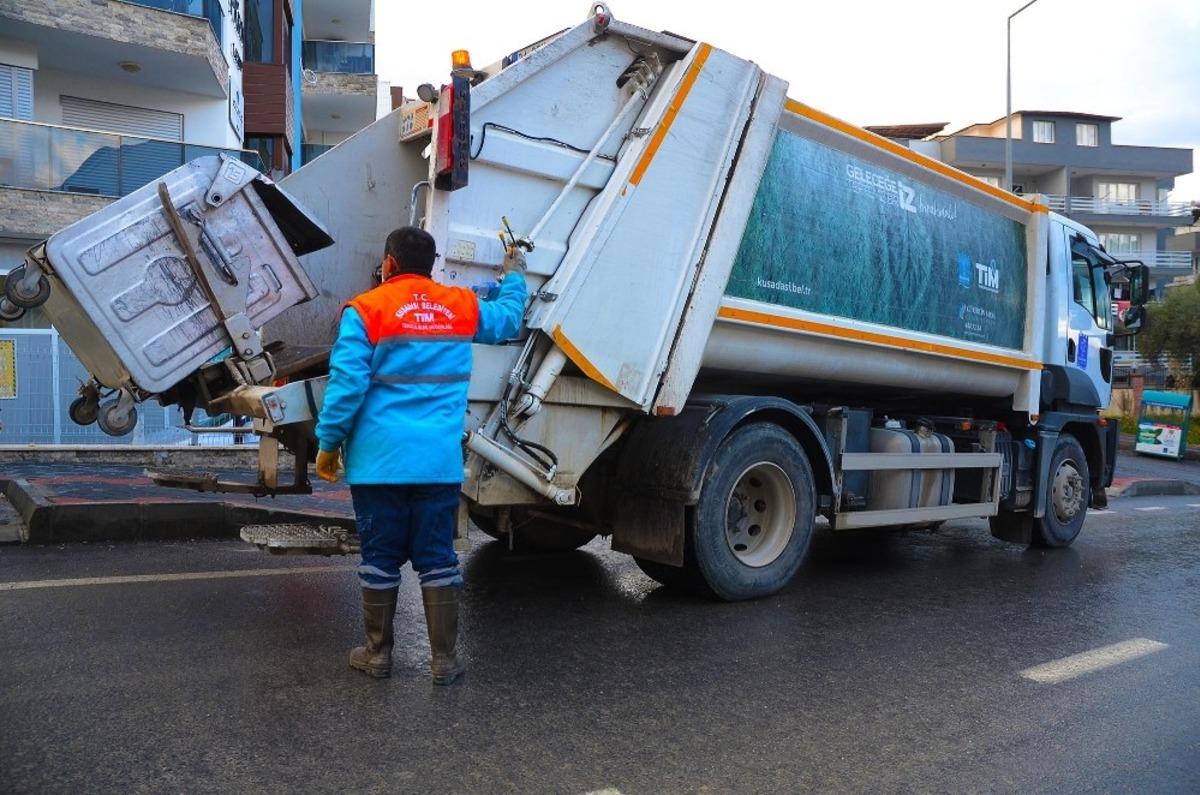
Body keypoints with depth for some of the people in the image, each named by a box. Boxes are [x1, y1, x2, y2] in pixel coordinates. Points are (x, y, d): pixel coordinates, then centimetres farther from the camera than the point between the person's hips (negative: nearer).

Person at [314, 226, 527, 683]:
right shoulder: (463, 307, 7)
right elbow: (507, 319, 26)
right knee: (437, 559, 9)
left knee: (380, 558, 9)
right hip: (440, 461, 2)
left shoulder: (365, 310, -4)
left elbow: (347, 384, -9)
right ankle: (444, 660, 14)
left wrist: (328, 442, 1)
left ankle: (378, 654, 23)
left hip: (380, 459, -2)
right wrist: (514, 277, 44)